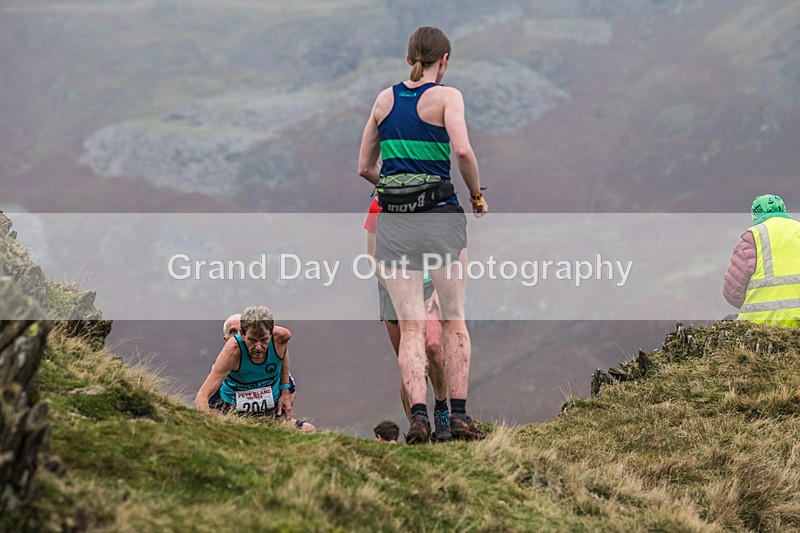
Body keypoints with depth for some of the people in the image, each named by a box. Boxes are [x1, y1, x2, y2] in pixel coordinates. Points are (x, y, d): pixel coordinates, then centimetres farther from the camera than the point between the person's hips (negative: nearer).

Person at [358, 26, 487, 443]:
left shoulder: (385, 99, 11)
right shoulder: (446, 96, -3)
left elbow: (364, 167, 14)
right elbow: (462, 149, -18)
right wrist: (477, 195, -4)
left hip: (393, 221, 3)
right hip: (440, 216, -3)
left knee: (410, 326, 1)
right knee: (454, 321, 9)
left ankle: (418, 416, -12)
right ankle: (459, 416, 5)